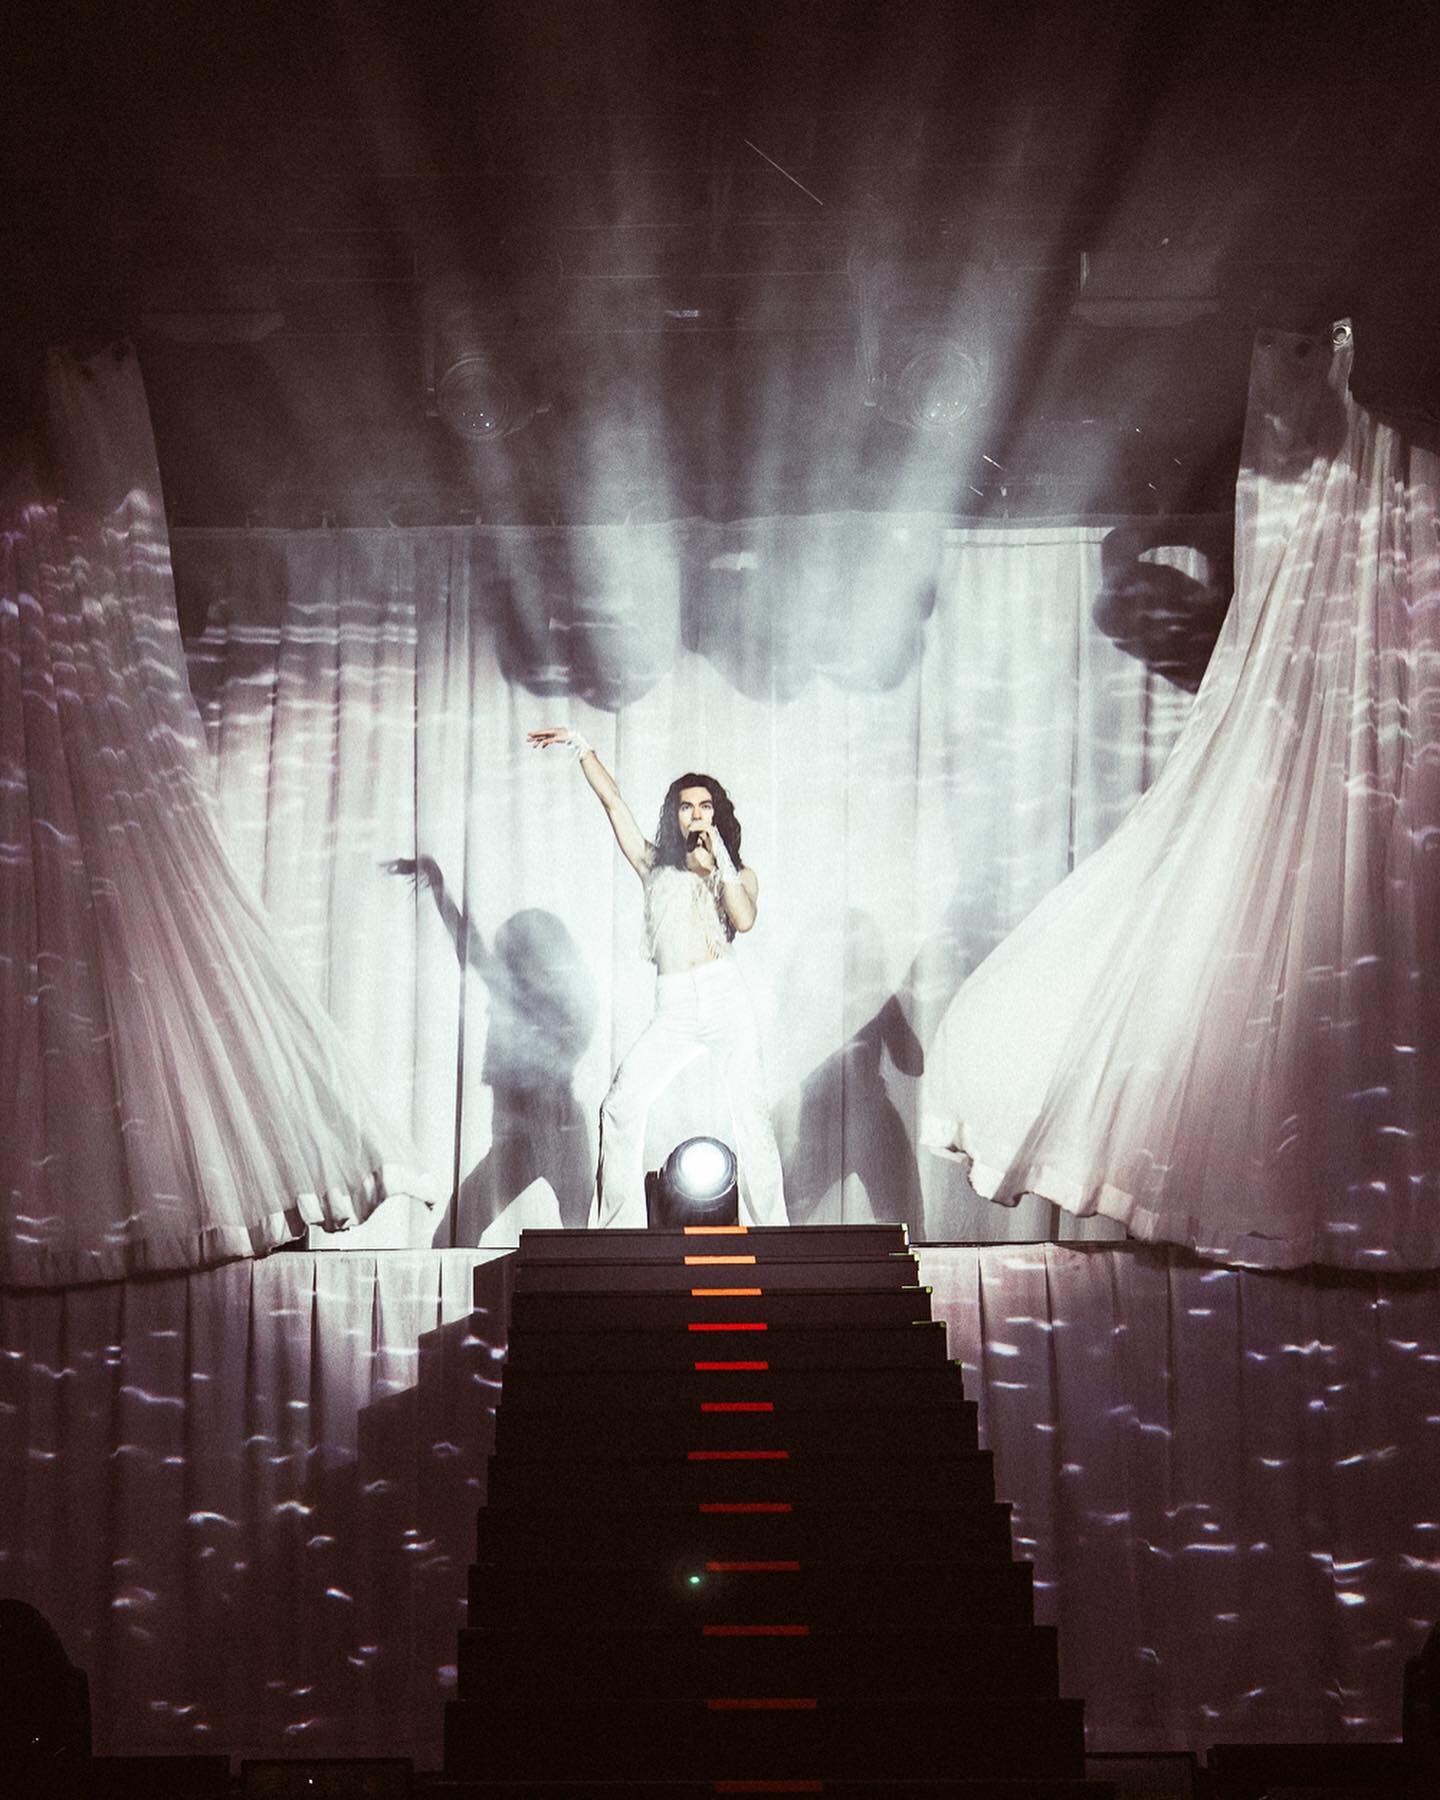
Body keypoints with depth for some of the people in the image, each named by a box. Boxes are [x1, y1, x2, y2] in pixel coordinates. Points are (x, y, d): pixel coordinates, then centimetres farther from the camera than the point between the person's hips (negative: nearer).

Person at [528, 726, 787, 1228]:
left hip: (726, 1002, -1)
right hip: (673, 1011, 1)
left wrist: (718, 858, -4)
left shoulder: (738, 875, 15)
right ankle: (618, 1230, -10)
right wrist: (579, 744, 20)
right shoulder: (656, 866, 20)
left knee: (750, 1115, -6)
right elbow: (611, 799, 20)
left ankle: (769, 1230, -1)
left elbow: (744, 920, -7)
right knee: (621, 1106, -14)